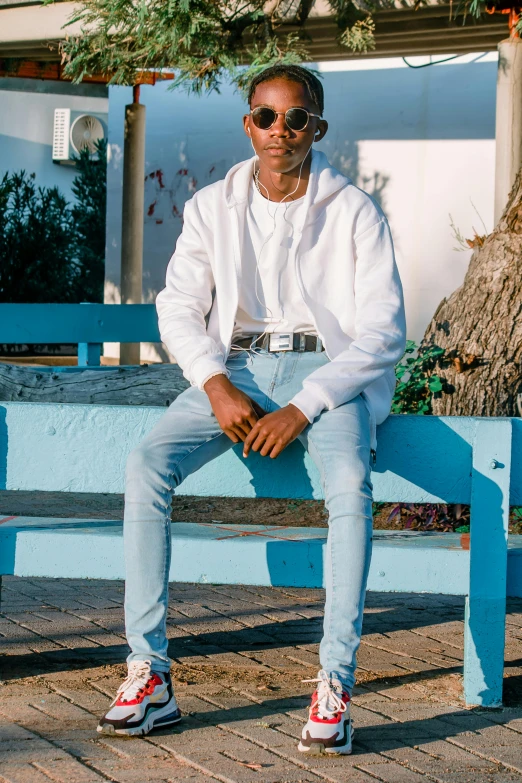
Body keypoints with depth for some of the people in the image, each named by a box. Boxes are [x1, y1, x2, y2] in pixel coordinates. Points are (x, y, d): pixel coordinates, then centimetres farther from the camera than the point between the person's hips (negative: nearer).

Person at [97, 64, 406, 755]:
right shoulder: (212, 208, 7)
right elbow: (179, 308, 4)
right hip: (234, 366, 3)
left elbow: (383, 330, -8)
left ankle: (335, 685, -31)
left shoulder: (355, 212, -2)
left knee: (350, 483, -35)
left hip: (329, 369, -3)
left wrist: (302, 409, -19)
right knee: (146, 465, -25)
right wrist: (219, 387, -16)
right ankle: (149, 675, -24)